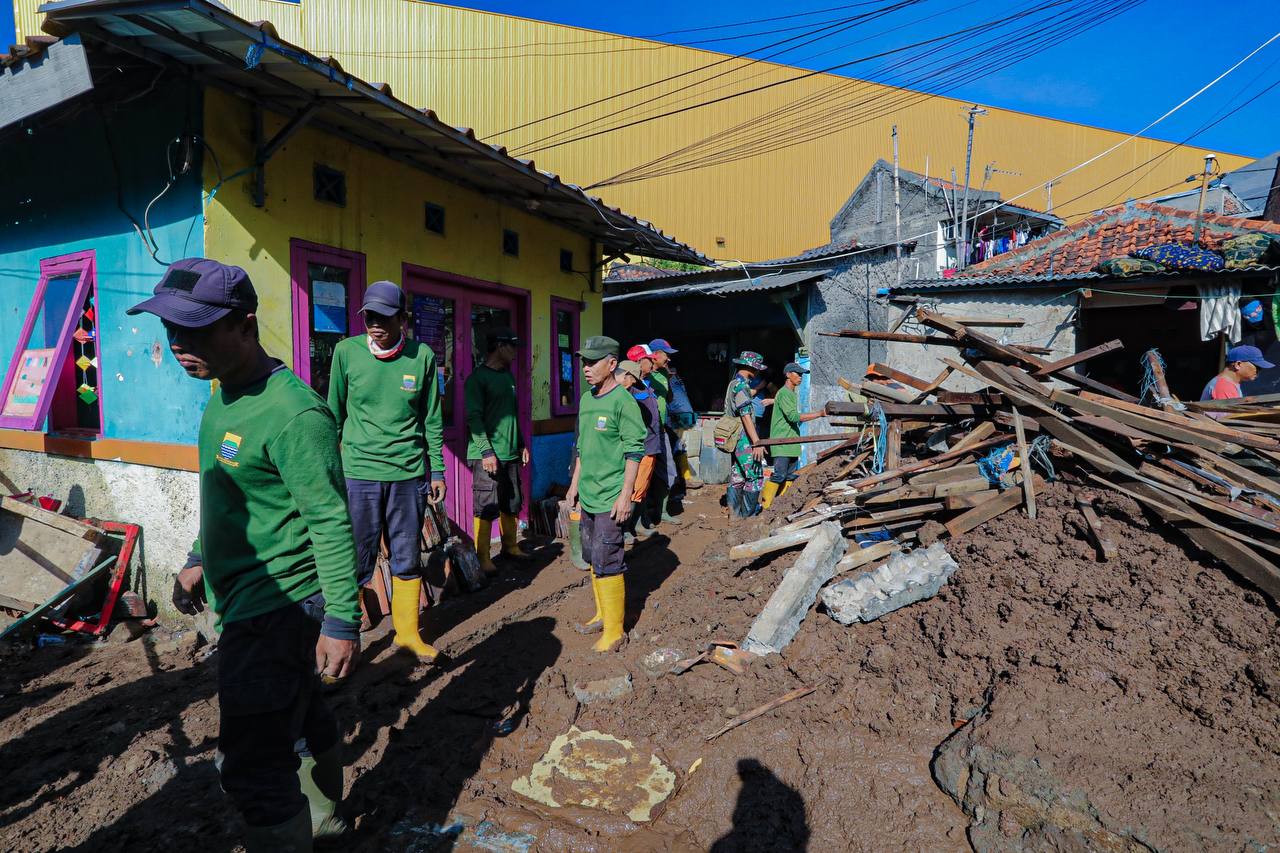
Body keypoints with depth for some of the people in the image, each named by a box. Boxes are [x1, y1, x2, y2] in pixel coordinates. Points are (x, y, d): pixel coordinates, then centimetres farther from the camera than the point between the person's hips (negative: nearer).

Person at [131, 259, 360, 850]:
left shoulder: (292, 414, -25)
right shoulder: (222, 392, 6)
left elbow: (331, 524, -24)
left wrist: (341, 621, -22)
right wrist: (200, 560, 23)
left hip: (276, 610, -10)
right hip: (243, 598, 10)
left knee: (254, 766, -2)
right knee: (302, 721, 26)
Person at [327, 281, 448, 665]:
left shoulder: (422, 356, 0)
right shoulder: (346, 352, -2)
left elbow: (432, 420, 6)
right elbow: (334, 415, 6)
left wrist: (437, 469, 7)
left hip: (409, 474, 2)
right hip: (359, 472, -1)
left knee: (408, 561, 12)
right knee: (357, 563, 4)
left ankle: (407, 632, 27)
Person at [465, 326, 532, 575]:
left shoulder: (508, 376, 16)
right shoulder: (478, 378, -9)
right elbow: (474, 417, -15)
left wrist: (521, 444, 21)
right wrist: (486, 451, -21)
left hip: (510, 454, 8)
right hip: (487, 455, -8)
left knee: (511, 505, 14)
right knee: (486, 508, -4)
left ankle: (510, 547, 29)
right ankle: (483, 558, 5)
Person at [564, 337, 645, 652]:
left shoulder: (622, 401, -13)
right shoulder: (586, 399, 11)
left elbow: (634, 452, -16)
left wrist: (626, 495, -18)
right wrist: (575, 483, 20)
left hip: (611, 498, -8)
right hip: (588, 496, 8)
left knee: (606, 562, -4)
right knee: (592, 557, 17)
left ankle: (613, 629, 9)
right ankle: (602, 613, 33)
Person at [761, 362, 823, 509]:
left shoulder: (792, 393, 20)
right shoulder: (784, 393, -11)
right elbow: (793, 416, -22)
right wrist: (820, 414, -22)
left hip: (791, 442, 10)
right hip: (782, 442, -10)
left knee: (790, 475, 8)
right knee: (779, 475, -13)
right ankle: (764, 505, -8)